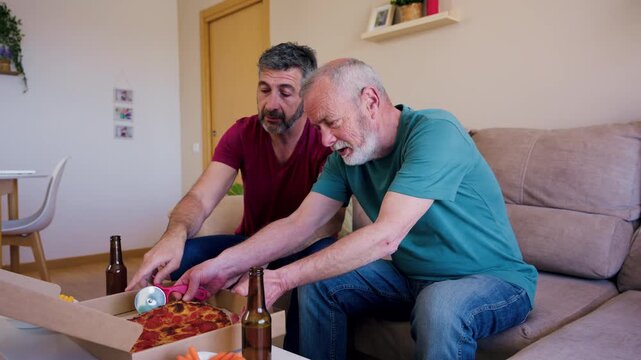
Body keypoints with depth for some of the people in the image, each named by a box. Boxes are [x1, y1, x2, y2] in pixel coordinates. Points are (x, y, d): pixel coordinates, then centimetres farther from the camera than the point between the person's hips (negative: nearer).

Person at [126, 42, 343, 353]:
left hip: (303, 249, -3)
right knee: (179, 259, -20)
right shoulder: (242, 134, -6)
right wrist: (175, 235, -40)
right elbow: (200, 198, -15)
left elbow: (329, 219, -28)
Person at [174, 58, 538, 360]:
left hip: (495, 279, -6)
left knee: (439, 307, -37)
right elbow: (298, 224, -5)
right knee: (318, 284, -7)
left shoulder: (435, 132, -25)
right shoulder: (347, 156, -3)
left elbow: (385, 237, -34)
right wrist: (225, 265, -17)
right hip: (413, 277, 6)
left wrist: (281, 279, -33)